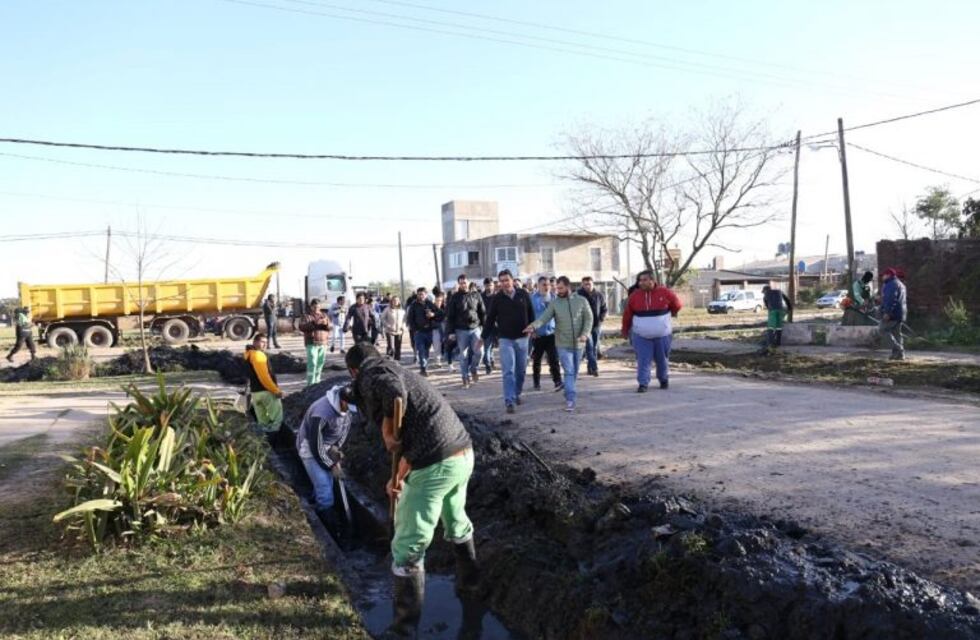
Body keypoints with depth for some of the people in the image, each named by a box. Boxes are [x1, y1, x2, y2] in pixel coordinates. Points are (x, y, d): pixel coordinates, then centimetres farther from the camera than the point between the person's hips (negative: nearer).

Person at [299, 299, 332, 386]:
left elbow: (330, 326, 7)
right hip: (312, 343, -5)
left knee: (320, 363, 8)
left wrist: (326, 323, -16)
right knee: (312, 364, -11)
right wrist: (314, 323, -24)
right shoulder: (306, 316, 0)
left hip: (323, 343, 5)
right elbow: (301, 327, -14)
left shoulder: (324, 315, 13)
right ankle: (310, 384, -11)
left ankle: (316, 382, 21)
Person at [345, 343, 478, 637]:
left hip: (436, 465, -9)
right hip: (463, 453, 9)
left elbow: (395, 393, -26)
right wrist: (399, 476, 35)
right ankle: (469, 580, 57)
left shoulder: (372, 372, 0)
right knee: (456, 521, 34)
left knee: (408, 547, 7)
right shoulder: (397, 371, 25)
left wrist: (387, 430, -10)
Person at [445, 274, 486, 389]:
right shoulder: (455, 297, 1)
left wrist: (484, 326, 5)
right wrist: (451, 332, -4)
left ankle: (474, 370, 18)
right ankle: (466, 377, 12)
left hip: (475, 328, 1)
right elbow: (450, 316, 0)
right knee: (464, 355, 2)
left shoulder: (476, 295, 5)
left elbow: (483, 312, 10)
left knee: (478, 351, -9)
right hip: (461, 330, -1)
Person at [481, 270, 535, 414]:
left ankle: (517, 394, 33)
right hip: (505, 339, -2)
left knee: (521, 370, 13)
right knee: (508, 371, -9)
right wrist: (484, 337, -2)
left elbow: (531, 313, 8)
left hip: (522, 338, 2)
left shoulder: (523, 295, -1)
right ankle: (509, 401, -10)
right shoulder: (496, 299, -4)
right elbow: (490, 319, -1)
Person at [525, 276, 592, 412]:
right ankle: (570, 399, -9)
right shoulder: (554, 303, -3)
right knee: (569, 372, -9)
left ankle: (568, 394, 31)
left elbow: (588, 319, 0)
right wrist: (534, 326, -33)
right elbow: (544, 317, -13)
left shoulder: (581, 301, -1)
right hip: (563, 344, -2)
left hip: (578, 343, 2)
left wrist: (585, 334, -15)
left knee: (575, 372, 13)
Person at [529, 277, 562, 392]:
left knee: (553, 359, -8)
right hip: (537, 334, -1)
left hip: (551, 333, 1)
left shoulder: (553, 297, 3)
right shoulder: (533, 298, -6)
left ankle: (558, 381, -9)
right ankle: (536, 382, 23)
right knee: (536, 360, 10)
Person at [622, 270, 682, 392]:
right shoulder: (634, 296, -5)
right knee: (643, 360, -6)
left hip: (662, 335, 0)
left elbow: (676, 303, 11)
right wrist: (625, 330, 11)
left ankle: (664, 379, 35)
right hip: (641, 336, 0)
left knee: (662, 359, 14)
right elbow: (627, 315, 5)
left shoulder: (664, 293, -7)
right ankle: (643, 384, -1)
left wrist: (672, 313, 26)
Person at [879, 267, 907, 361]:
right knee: (897, 333, 10)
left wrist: (887, 312, -26)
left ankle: (897, 348, -13)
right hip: (900, 314, 10)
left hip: (893, 313, -10)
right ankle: (900, 354, 9)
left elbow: (891, 299, -22)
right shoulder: (900, 283, 24)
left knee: (882, 329, -6)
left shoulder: (892, 284, -11)